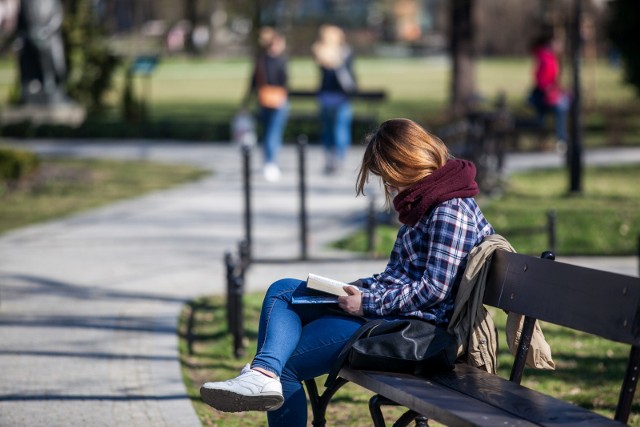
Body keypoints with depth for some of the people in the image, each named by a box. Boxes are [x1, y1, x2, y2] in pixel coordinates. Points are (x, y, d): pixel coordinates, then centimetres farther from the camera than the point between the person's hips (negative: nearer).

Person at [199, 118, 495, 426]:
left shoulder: (450, 211, -18)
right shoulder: (424, 204, 14)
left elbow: (435, 289, -24)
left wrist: (370, 304, -20)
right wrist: (363, 287, 5)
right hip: (386, 310, 12)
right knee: (282, 292, 3)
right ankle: (264, 373, -20)